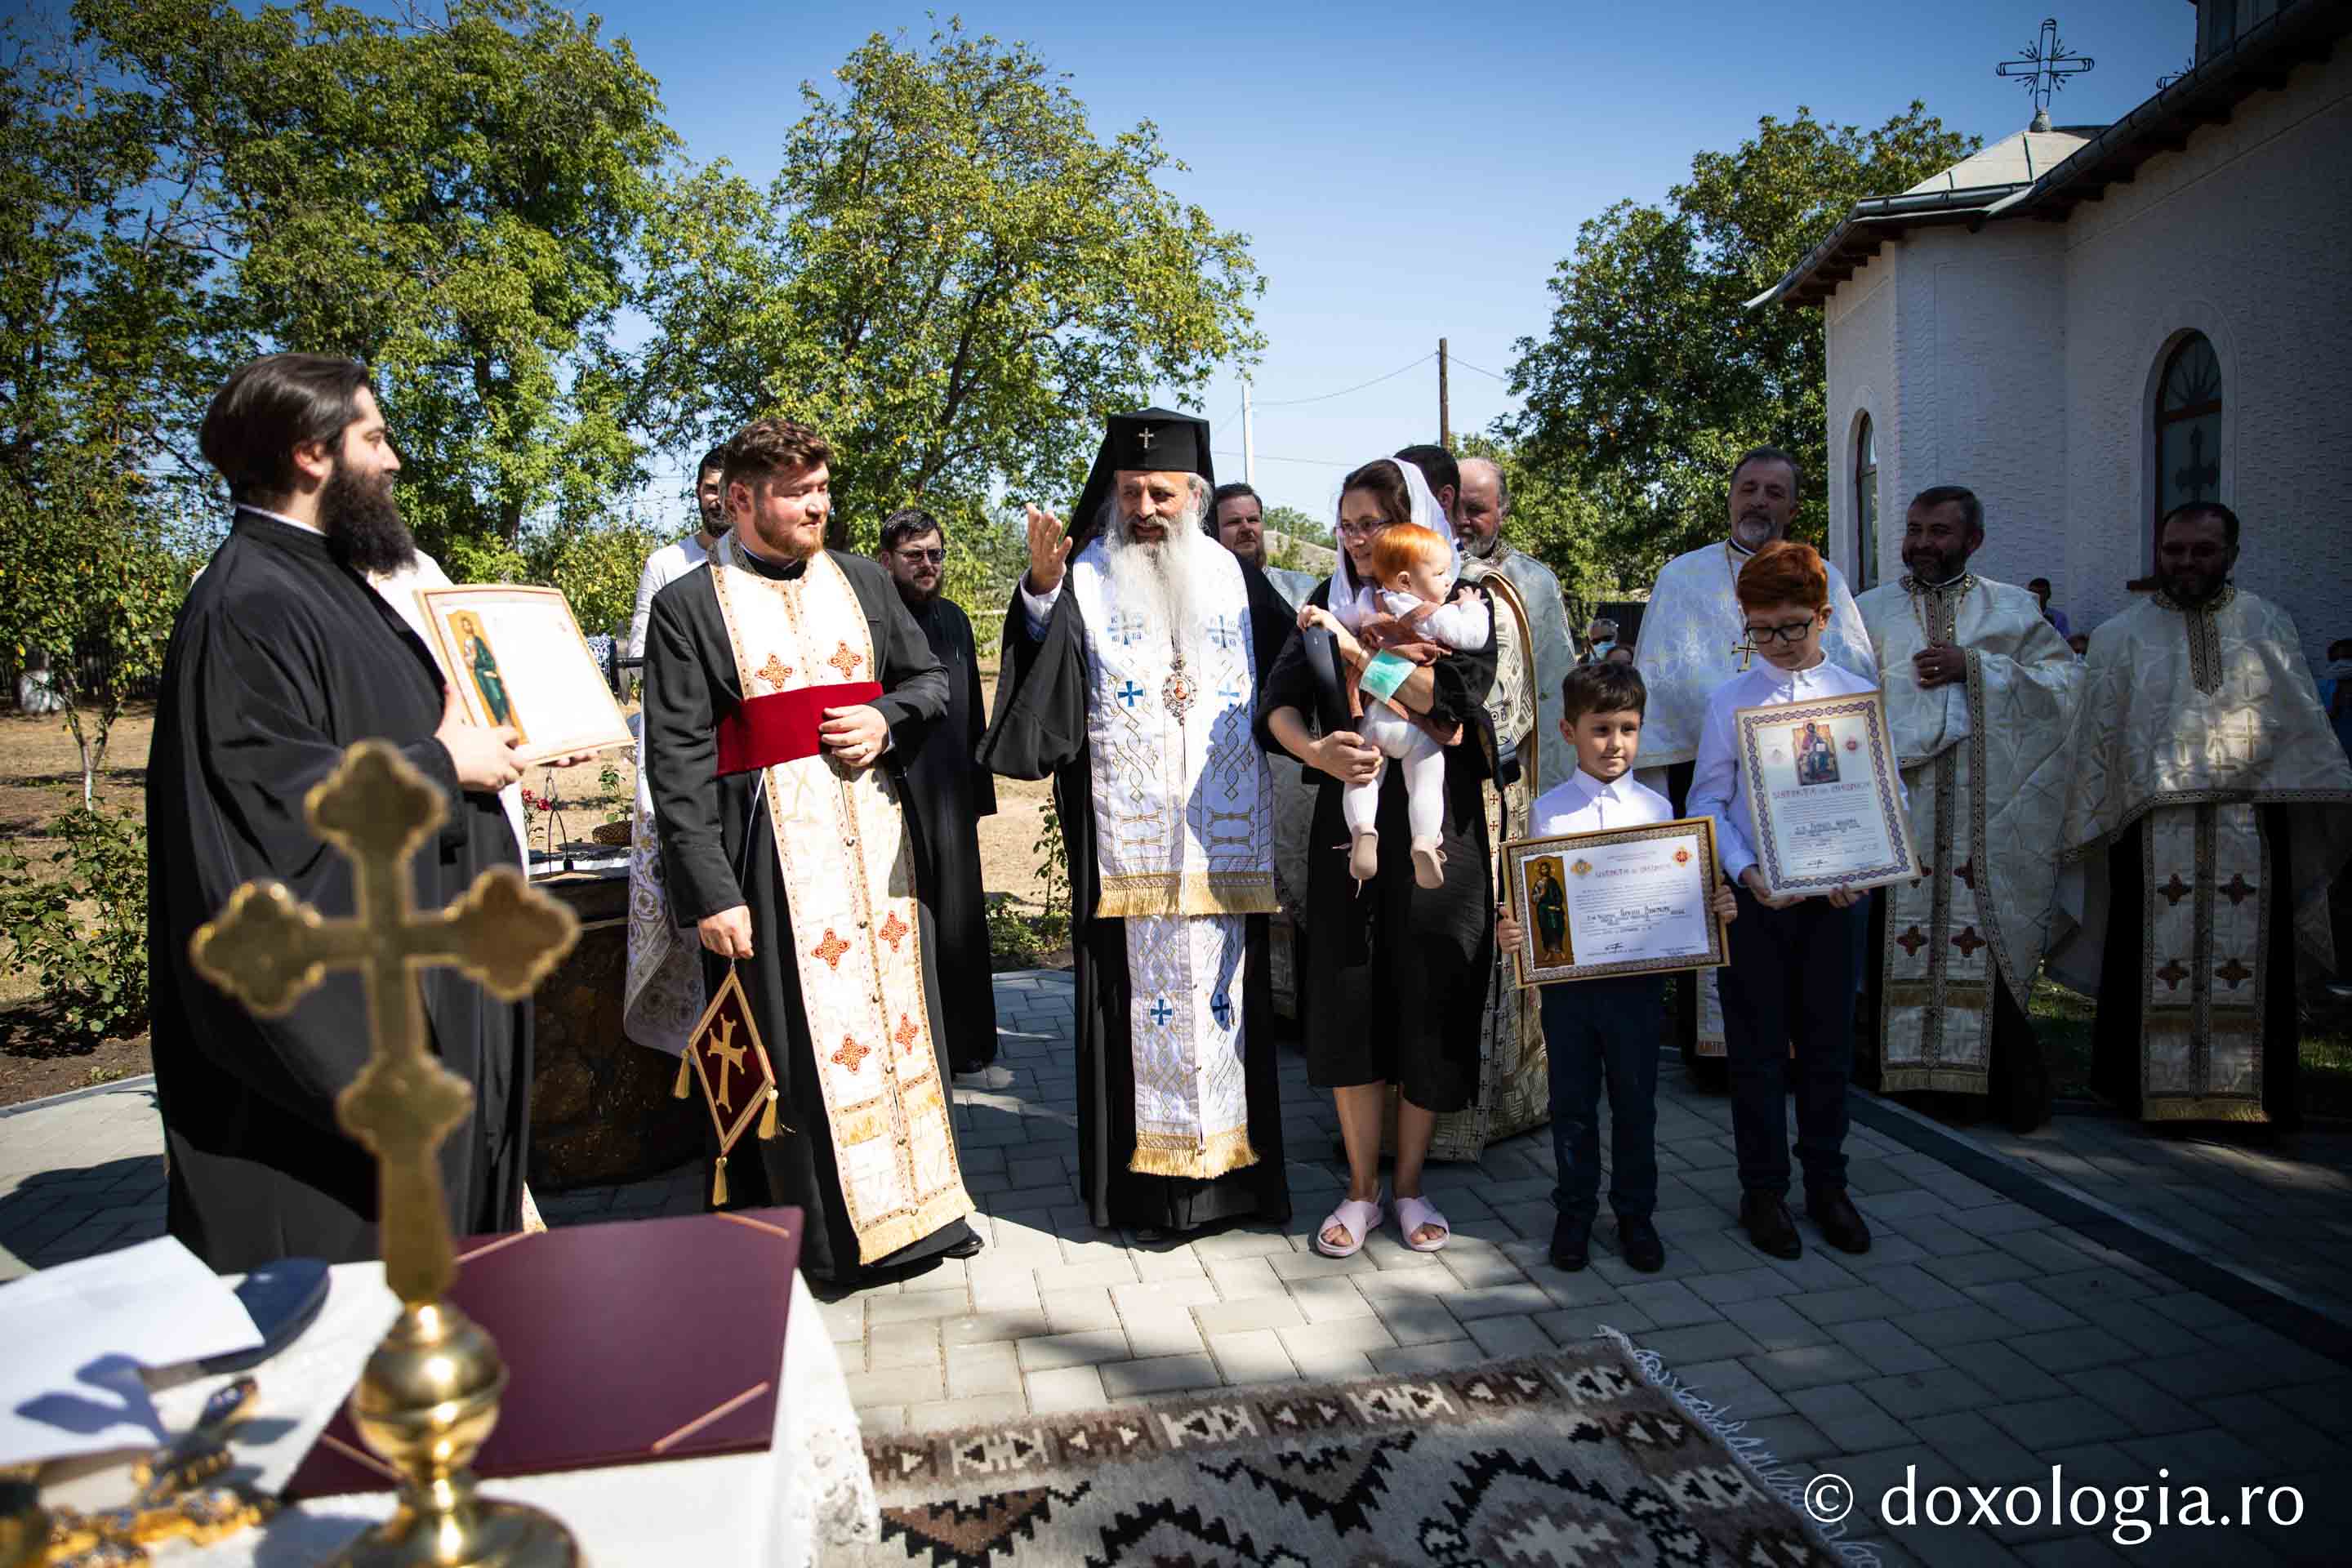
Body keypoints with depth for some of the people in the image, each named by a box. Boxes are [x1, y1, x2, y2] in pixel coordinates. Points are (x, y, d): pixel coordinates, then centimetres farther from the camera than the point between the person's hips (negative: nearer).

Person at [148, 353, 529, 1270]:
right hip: (322, 1003, -10)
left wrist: (470, 747, 10)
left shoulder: (328, 582, 14)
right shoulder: (248, 607, -18)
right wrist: (440, 769, -18)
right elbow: (271, 793, -27)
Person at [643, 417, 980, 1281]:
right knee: (793, 1039, 2)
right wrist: (711, 891, -15)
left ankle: (914, 1198, 29)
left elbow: (930, 677, 18)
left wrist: (887, 720, -4)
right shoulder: (687, 607, -3)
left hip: (877, 837, 5)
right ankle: (820, 1226, 18)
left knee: (898, 1014, 13)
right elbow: (678, 762, -8)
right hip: (773, 853, -4)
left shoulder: (863, 582, 10)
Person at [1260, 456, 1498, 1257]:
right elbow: (1279, 700, -1)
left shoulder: (1464, 601, 1)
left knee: (1428, 1004, 3)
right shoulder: (1332, 599, 9)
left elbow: (1452, 694, -17)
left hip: (1437, 829, -2)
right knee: (1347, 1001, 1)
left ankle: (1409, 1187, 20)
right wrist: (1314, 749, -22)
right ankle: (1361, 1189, 16)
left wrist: (1353, 649, -19)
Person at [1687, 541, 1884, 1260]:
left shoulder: (1859, 695, 5)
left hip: (1834, 894, 2)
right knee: (1759, 1046, 6)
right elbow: (1707, 802, -1)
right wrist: (1746, 873, -15)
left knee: (1829, 1041, 10)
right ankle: (1763, 1190, 19)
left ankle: (1826, 1183, 27)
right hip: (1755, 896, -1)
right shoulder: (1730, 700, 0)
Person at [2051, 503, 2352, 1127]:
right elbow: (2096, 737, 6)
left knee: (2249, 961, 4)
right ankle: (2155, 1086, 10)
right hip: (2152, 830, -1)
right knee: (2157, 962, 1)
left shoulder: (2267, 625, 12)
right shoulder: (2121, 637, 7)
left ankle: (2249, 1090, 15)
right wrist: (2085, 830, 2)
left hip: (2251, 824, 1)